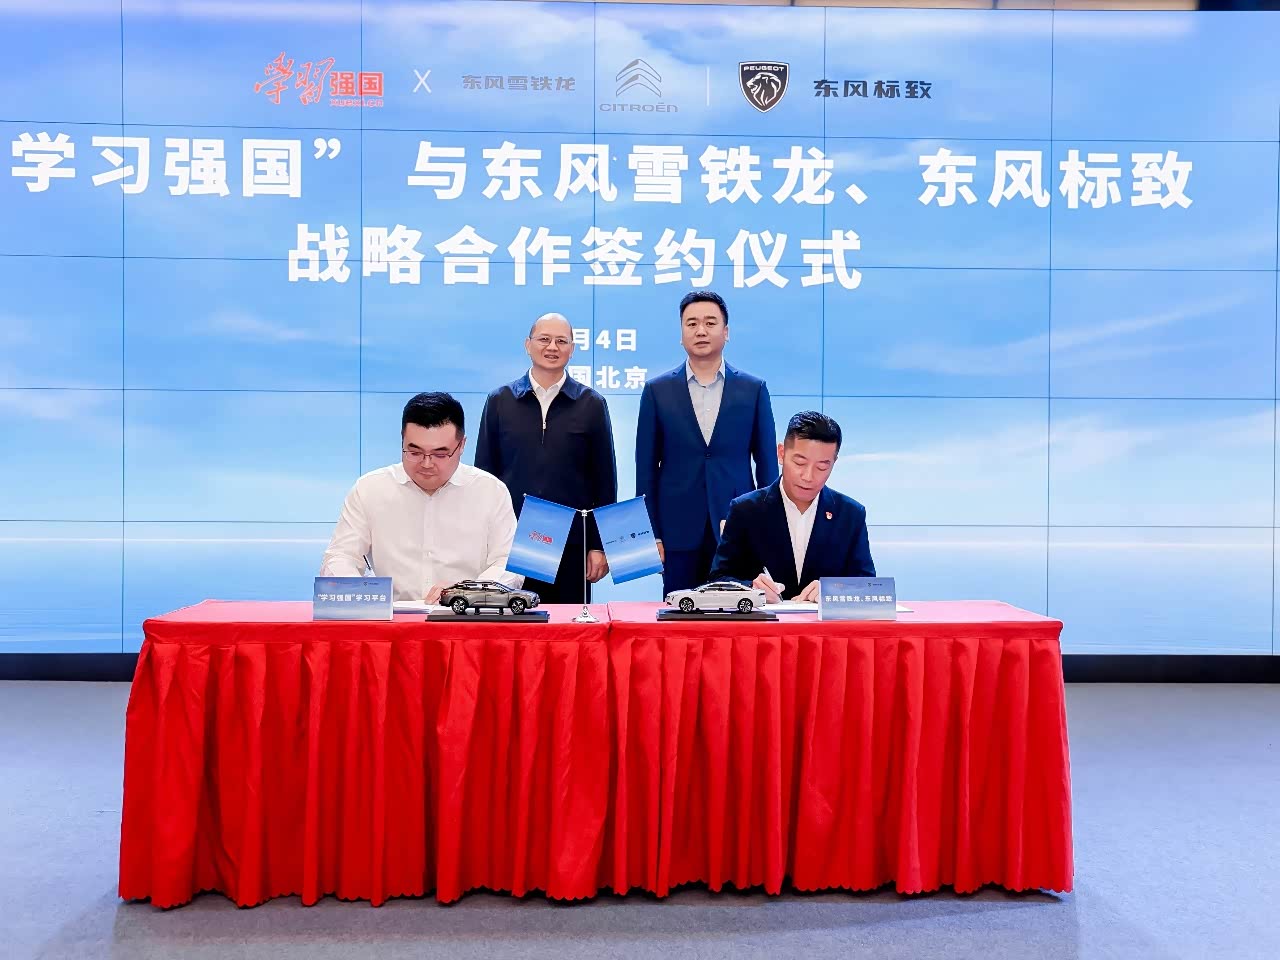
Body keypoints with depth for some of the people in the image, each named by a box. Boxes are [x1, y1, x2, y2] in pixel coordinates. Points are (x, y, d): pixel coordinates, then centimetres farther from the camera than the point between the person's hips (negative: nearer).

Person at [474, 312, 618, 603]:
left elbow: (604, 478, 5)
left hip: (572, 544, 0)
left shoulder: (591, 404, 5)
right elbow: (484, 472, 8)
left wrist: (600, 545, 1)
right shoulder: (499, 401, 6)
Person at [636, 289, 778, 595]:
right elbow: (646, 468, 4)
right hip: (679, 533, 0)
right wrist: (650, 534, -1)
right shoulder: (657, 391, 4)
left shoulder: (753, 389, 5)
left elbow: (766, 464, 6)